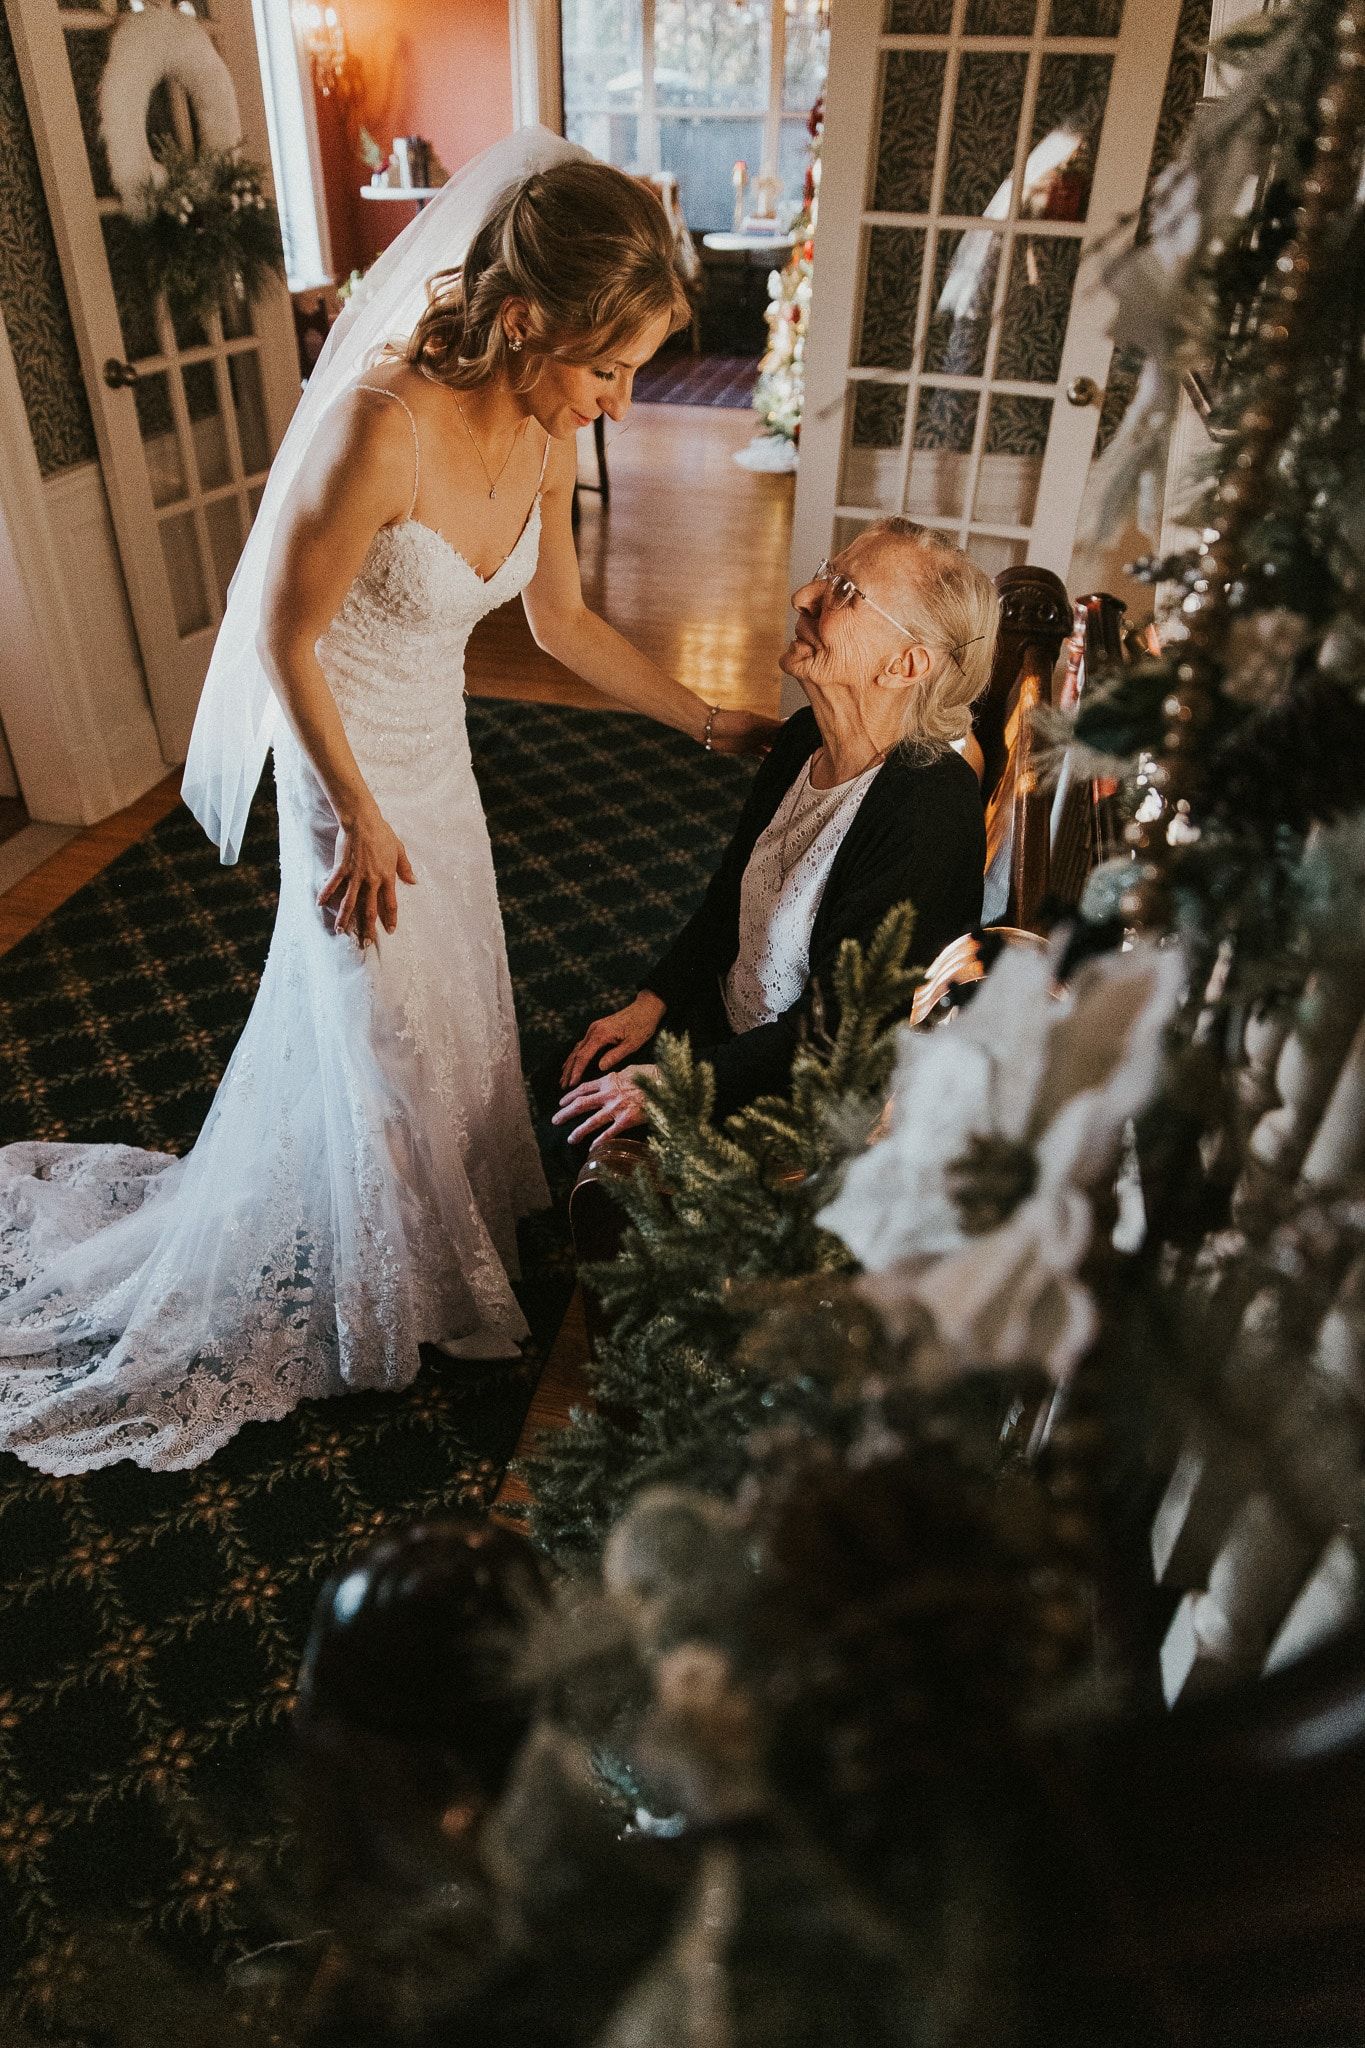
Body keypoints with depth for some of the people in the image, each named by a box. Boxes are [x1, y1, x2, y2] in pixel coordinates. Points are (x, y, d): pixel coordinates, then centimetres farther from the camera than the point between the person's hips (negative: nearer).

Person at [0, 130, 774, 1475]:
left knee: (453, 999, 22)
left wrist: (709, 724, 4)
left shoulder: (541, 431, -9)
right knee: (378, 1031, 11)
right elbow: (284, 640, -23)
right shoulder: (383, 425, -32)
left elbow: (562, 622, 3)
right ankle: (388, 1286, 38)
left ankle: (451, 1215, 51)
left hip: (437, 757, 7)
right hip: (355, 772, -7)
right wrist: (361, 820, -15)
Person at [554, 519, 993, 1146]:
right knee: (587, 1084, 2)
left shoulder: (929, 819, -30)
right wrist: (652, 1001, 2)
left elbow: (838, 1029, -25)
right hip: (726, 1015, 7)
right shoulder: (803, 738, -5)